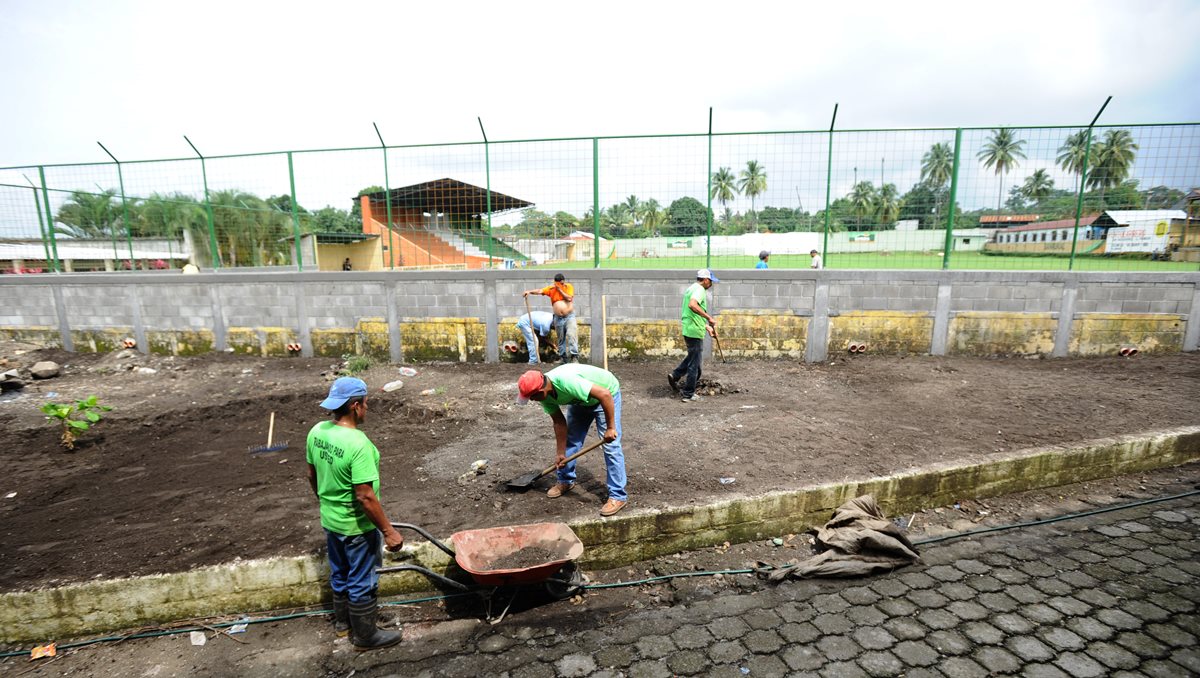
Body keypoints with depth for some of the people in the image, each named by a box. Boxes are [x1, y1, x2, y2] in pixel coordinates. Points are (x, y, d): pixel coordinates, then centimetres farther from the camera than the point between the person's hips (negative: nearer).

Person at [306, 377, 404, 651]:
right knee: (362, 582, 12)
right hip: (356, 526, -8)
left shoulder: (317, 432, -7)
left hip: (329, 520, 8)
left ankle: (343, 620, 47)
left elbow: (312, 475, 7)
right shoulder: (358, 444, -32)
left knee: (340, 574, 27)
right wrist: (388, 531, -20)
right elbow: (365, 497, -29)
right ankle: (365, 635, 30)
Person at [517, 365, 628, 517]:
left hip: (606, 393, -7)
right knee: (571, 440, 10)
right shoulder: (545, 395, -17)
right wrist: (561, 453, -2)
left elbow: (604, 394, -40)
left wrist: (610, 428, -34)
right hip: (580, 399, 7)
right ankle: (565, 480, 30)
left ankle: (618, 496, -6)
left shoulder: (567, 382, -42)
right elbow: (560, 422, -6)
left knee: (611, 446, -12)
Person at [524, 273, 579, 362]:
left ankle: (574, 356, -19)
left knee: (571, 334, -18)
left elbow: (569, 298, -14)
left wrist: (560, 290, -12)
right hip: (558, 318, 3)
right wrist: (530, 291, -24)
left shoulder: (569, 287, -1)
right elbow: (540, 291, -8)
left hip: (569, 316, -3)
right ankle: (563, 357, 19)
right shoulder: (551, 288, 2)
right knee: (561, 338, 10)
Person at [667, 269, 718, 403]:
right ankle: (689, 394, 9)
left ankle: (675, 375, 23)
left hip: (688, 330, 9)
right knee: (694, 364, 1)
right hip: (695, 331, -9)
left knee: (692, 357, 27)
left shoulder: (691, 288, 18)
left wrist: (707, 327, 25)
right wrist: (709, 318, -32)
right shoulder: (699, 289, -13)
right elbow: (692, 305, -34)